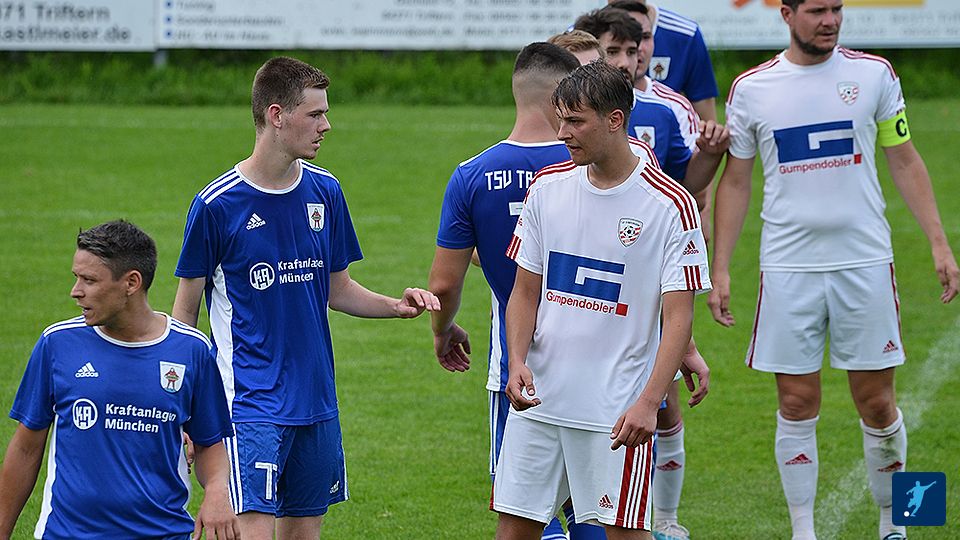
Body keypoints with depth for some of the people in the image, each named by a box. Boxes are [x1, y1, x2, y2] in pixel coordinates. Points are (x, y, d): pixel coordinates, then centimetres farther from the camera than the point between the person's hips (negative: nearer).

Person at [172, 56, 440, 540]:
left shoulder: (325, 192, 6)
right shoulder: (216, 204, -10)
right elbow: (185, 310, -3)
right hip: (250, 404, -6)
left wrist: (397, 306, -2)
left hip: (316, 400, 6)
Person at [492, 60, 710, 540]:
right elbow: (524, 291, 12)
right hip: (538, 398, 4)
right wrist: (517, 362, -6)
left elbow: (678, 316, -10)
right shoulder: (548, 188, 6)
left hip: (618, 410, -4)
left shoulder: (669, 205, -8)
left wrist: (648, 403, -21)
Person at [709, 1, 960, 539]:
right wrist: (720, 268, 5)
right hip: (788, 267, 0)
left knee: (877, 403, 3)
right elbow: (735, 181, 10)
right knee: (797, 406, 2)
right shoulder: (751, 88, 3)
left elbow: (905, 160, 8)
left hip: (865, 262, 0)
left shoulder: (873, 73, 2)